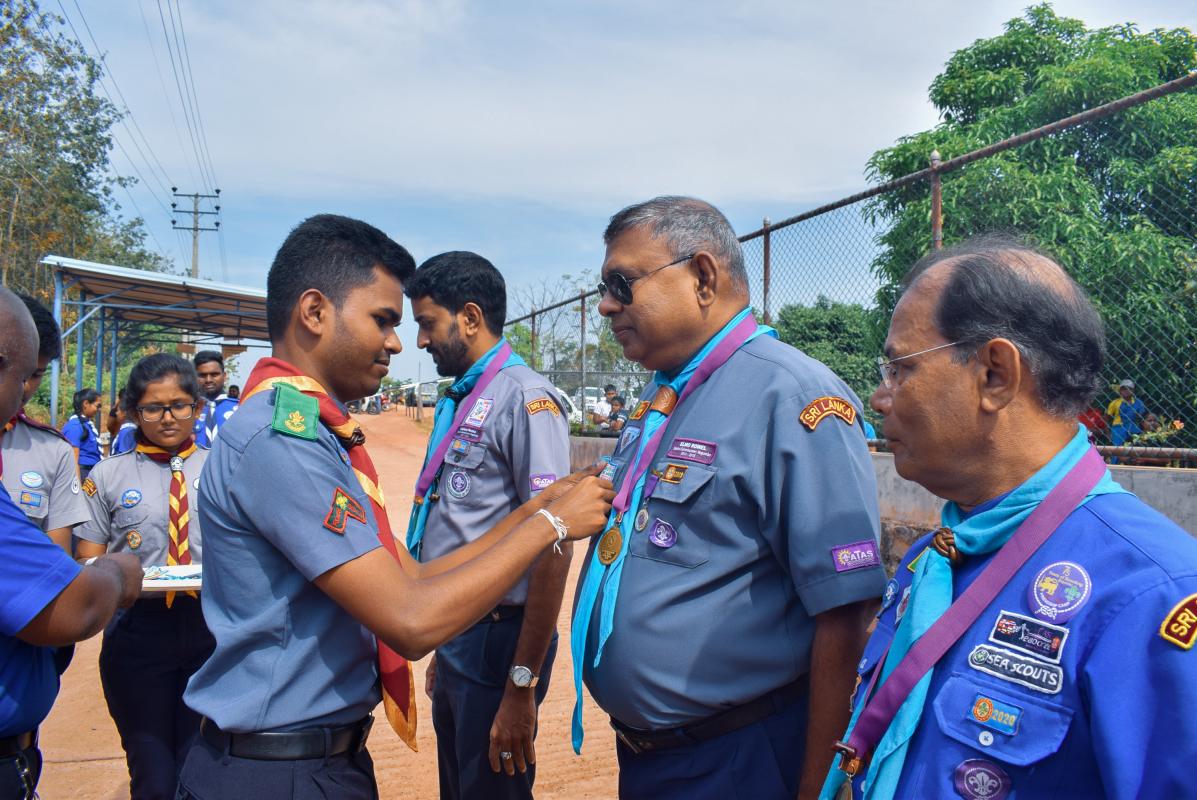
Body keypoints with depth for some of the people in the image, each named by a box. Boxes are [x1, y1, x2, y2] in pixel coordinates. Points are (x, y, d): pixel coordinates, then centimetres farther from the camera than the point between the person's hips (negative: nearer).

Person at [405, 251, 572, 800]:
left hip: (497, 641, -8)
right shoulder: (457, 402, 9)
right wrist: (444, 650, 20)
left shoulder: (524, 397, -17)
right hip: (455, 640, 8)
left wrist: (522, 685, -21)